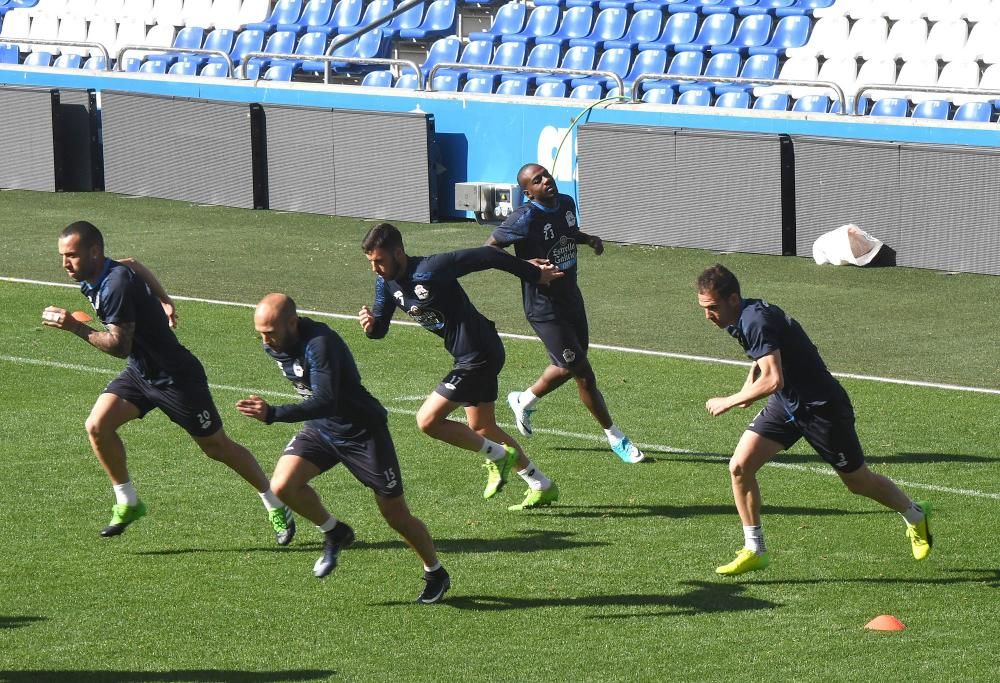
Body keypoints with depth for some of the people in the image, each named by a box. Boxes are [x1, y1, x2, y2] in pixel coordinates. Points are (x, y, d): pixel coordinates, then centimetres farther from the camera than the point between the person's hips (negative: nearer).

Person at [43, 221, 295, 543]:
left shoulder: (117, 284, -29)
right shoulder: (93, 279, -1)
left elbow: (120, 346, -32)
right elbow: (136, 265, 20)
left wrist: (75, 327, -34)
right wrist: (164, 300, 23)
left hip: (176, 377, -8)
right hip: (140, 373, 8)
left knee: (217, 447, 4)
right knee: (97, 425, -11)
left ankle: (277, 507, 21)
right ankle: (127, 503, 4)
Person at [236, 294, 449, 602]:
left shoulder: (320, 344, -32)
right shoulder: (276, 345, -6)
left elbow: (325, 402, -42)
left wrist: (272, 414, -50)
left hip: (362, 431, -7)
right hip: (320, 429, 7)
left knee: (396, 515, 2)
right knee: (283, 485, -17)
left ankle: (436, 574, 27)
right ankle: (335, 534, 9)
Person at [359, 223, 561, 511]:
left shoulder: (430, 270, -25)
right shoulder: (386, 283, 0)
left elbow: (488, 257, -19)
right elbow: (380, 327, 8)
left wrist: (535, 275, -9)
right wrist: (370, 325, -18)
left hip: (479, 355, -10)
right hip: (471, 355, 10)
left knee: (428, 420, -11)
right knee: (482, 428, 20)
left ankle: (498, 455, 6)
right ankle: (542, 487, 31)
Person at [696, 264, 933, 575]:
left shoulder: (756, 321, -30)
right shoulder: (743, 318, -1)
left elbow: (772, 380, -39)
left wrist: (729, 402, -28)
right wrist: (747, 390, 6)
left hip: (821, 406, -8)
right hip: (786, 404, 8)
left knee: (859, 482, 11)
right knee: (740, 466, -8)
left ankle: (916, 516, 38)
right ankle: (754, 550, 2)